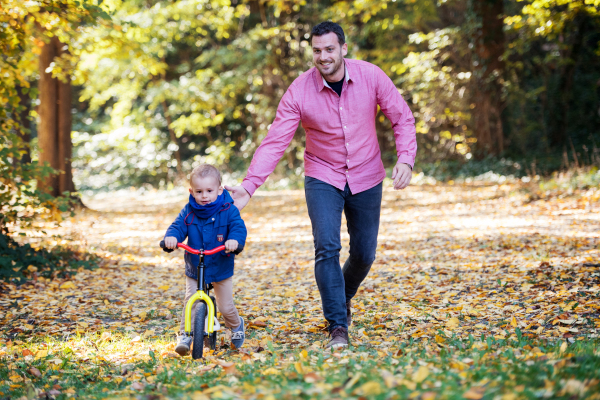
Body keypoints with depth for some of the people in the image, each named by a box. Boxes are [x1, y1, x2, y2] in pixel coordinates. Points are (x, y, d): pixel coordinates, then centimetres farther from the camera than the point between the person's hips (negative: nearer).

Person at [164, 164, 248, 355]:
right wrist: (171, 237, -35)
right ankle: (184, 336, -5)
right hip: (194, 269, 1)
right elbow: (178, 226, -12)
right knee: (190, 302, -13)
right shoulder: (188, 212, -4)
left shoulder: (228, 210, -10)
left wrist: (234, 240, -41)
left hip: (222, 269, -1)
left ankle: (236, 325, 38)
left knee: (226, 307, 7)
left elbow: (238, 227, -19)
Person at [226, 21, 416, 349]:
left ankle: (344, 296, 42)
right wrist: (249, 186, -30)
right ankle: (338, 327, -11)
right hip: (322, 177, -2)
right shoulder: (299, 92, -17)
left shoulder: (371, 76, -14)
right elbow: (274, 142, -19)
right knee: (327, 248, -18)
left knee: (364, 254, 10)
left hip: (366, 178, 2)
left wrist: (405, 159, -21)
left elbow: (402, 118, -5)